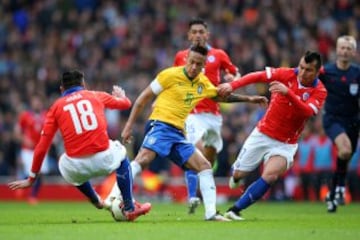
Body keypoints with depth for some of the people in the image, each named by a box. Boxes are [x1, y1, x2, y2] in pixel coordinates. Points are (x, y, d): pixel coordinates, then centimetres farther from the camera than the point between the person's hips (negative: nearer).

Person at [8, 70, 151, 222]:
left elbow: (42, 147, 10)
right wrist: (120, 95, 58)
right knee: (121, 154, 35)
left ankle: (98, 202, 46)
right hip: (103, 159, 0)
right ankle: (129, 208, 31)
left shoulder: (56, 107, 13)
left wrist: (32, 178, 19)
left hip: (77, 166, 0)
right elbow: (125, 103, 33)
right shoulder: (95, 95, 15)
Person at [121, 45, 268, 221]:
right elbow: (144, 98, 0)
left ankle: (211, 213, 2)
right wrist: (129, 125, -4)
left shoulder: (203, 83, 14)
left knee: (204, 166, 1)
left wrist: (248, 99, 29)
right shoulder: (170, 75, -4)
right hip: (160, 125, -7)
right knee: (143, 159, -31)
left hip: (178, 134, 7)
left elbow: (221, 96, 35)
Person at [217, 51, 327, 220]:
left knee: (270, 176, -26)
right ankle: (236, 177, 49)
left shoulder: (319, 91, -12)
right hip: (262, 134, 2)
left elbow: (307, 111, -30)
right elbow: (257, 76, -10)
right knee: (239, 174, 9)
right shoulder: (287, 75, -9)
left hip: (285, 144, -1)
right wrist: (232, 85, -23)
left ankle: (235, 210, -16)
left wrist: (288, 93, -43)